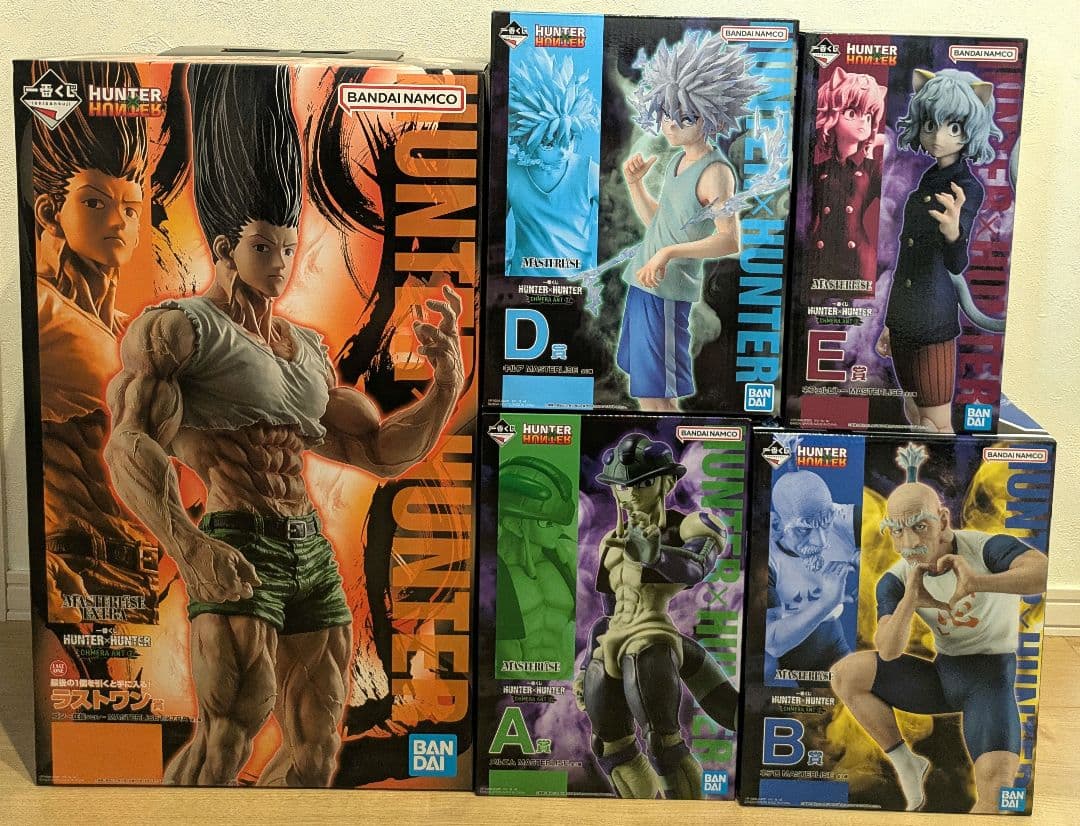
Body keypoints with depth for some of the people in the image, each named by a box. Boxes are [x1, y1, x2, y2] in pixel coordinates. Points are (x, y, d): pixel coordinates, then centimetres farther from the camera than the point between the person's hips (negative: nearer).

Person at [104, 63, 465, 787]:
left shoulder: (309, 349, 17)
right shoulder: (183, 326, -2)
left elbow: (383, 452, 18)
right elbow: (129, 444, -16)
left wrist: (447, 383, 3)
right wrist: (187, 548, -32)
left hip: (313, 553, 7)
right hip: (241, 553, -7)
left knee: (317, 750, 11)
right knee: (229, 736, -16)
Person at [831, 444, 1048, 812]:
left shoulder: (986, 548, -19)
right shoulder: (895, 580, -8)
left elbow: (1044, 571, -40)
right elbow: (888, 652, -21)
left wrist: (979, 582, -57)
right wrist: (908, 602, -40)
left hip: (991, 677, -4)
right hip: (941, 675, 5)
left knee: (996, 793, -27)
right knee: (845, 673, -12)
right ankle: (907, 764, 3)